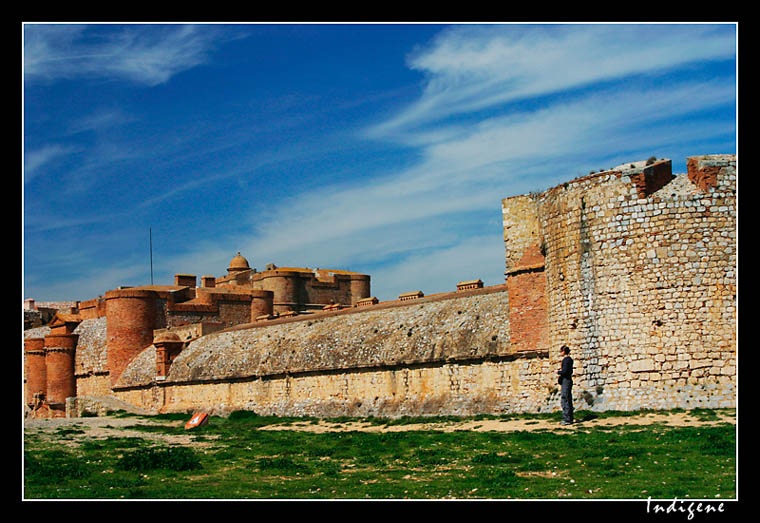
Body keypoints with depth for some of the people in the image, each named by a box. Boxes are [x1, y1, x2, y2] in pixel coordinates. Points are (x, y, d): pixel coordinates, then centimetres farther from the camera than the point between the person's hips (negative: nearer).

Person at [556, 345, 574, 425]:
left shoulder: (566, 360, -15)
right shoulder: (569, 359, 15)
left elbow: (564, 371, -22)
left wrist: (558, 372, -5)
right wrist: (561, 370, 14)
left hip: (565, 381, -10)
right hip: (568, 380, 10)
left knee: (564, 400, -7)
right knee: (568, 400, 14)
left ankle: (567, 419, -7)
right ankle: (569, 419, 19)